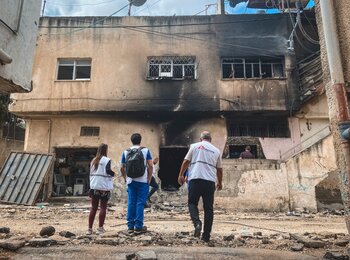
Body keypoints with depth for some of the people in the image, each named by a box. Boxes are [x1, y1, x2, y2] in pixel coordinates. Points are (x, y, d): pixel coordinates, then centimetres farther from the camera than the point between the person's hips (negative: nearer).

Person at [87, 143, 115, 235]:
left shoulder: (93, 160, 12)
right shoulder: (106, 160, -9)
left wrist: (91, 186, 19)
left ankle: (90, 228, 13)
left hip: (94, 187, 6)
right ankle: (100, 228, 5)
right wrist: (113, 173, -2)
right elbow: (108, 170, -23)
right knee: (103, 208, 4)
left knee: (93, 208, 11)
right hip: (104, 187, -6)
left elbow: (91, 173, 14)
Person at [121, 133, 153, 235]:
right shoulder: (145, 150, 1)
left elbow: (122, 168, 8)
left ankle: (130, 226, 12)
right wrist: (149, 179, 2)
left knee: (131, 203, 8)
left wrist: (125, 178, 18)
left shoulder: (125, 152, 7)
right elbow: (150, 166, -5)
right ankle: (138, 227, 2)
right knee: (140, 203, 0)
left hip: (131, 181, 3)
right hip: (143, 181, -3)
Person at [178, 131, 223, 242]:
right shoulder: (216, 150, 15)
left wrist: (181, 175, 13)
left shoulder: (195, 146, 8)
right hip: (210, 181, 2)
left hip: (195, 179, -2)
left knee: (192, 203, 12)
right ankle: (206, 236, 11)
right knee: (208, 208, 8)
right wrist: (220, 182, 31)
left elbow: (186, 161, 5)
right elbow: (219, 169, 19)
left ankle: (197, 223, -13)